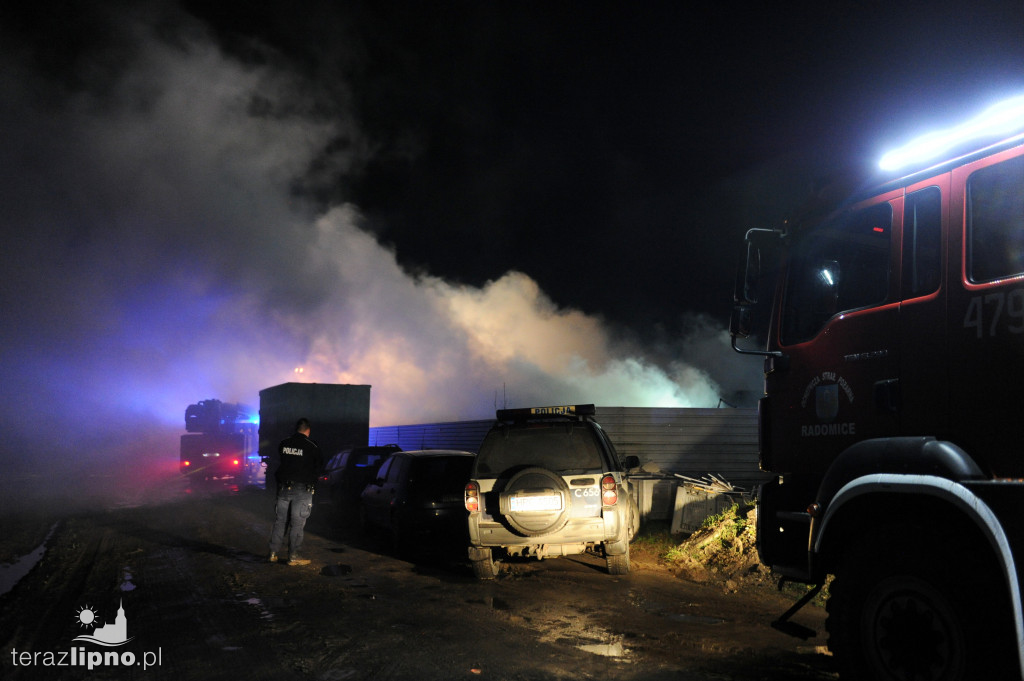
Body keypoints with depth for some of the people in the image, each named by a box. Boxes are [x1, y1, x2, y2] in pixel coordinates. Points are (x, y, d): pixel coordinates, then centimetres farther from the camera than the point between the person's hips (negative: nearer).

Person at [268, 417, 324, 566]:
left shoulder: (283, 444, 3)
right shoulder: (312, 447, -8)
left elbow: (280, 462, 14)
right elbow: (319, 467, 1)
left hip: (283, 487, 4)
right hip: (302, 490, -4)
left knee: (280, 520, 13)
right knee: (297, 523, 1)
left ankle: (274, 553, 16)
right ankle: (293, 556, 4)